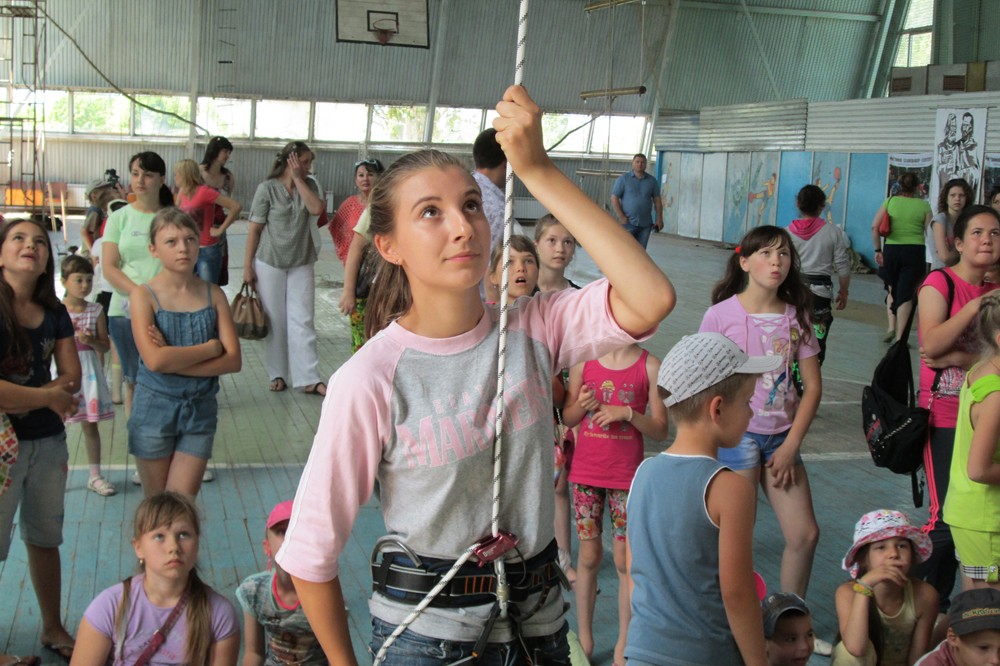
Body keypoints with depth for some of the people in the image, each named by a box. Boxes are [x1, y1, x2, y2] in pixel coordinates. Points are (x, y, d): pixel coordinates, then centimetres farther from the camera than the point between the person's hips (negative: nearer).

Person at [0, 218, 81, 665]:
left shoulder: (55, 314, 3)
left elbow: (71, 378, 0)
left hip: (48, 442, 6)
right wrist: (48, 396, -13)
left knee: (46, 539, 18)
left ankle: (53, 629, 32)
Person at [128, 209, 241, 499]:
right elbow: (154, 360, -20)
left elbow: (233, 360, -7)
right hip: (154, 408, -2)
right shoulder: (144, 295, -7)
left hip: (200, 410, 2)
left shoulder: (213, 294, 1)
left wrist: (173, 360, -16)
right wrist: (212, 347, -12)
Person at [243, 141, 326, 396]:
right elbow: (255, 230, -5)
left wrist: (298, 179, -14)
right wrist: (248, 267, -6)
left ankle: (310, 379, -2)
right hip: (270, 263, -2)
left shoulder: (308, 184, 3)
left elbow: (317, 208, -17)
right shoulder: (267, 188, -7)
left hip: (302, 264, 2)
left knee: (302, 321, -2)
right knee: (275, 322, 7)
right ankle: (278, 374, 19)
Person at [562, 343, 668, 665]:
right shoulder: (583, 360, 1)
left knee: (625, 560, 4)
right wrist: (581, 404, -13)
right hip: (586, 472, 2)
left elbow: (660, 430, -3)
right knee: (589, 556, 10)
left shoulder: (650, 366, -4)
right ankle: (584, 637, 23)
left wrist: (628, 413, -19)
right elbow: (568, 418, 8)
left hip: (626, 475, -1)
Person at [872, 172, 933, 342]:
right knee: (906, 294, 1)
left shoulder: (890, 201, 3)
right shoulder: (923, 205, 0)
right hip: (915, 251, -1)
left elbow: (875, 226, -5)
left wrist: (877, 250, 1)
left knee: (892, 288, 24)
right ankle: (900, 336, -5)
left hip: (891, 250, 2)